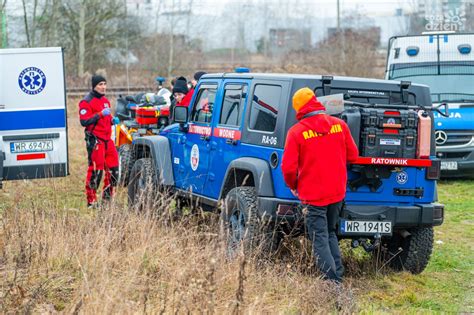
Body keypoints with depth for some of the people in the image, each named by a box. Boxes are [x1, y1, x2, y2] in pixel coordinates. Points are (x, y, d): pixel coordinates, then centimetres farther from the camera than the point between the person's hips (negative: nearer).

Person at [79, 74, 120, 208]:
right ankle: (91, 201, -1)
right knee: (95, 170, -8)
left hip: (107, 139, 8)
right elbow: (84, 121, -17)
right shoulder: (86, 102, -8)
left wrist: (112, 120, 11)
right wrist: (100, 114, -24)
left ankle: (107, 197, 21)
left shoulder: (105, 100, 19)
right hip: (94, 140, -8)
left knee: (113, 169, 9)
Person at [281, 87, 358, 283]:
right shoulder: (339, 125, 0)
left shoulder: (296, 132, -12)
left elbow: (288, 167, -12)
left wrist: (293, 186, 7)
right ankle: (338, 275, 19)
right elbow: (352, 155, 8)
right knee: (330, 233, 21)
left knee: (320, 239, 1)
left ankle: (333, 281, -6)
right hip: (338, 193, 5)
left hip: (313, 195, -5)